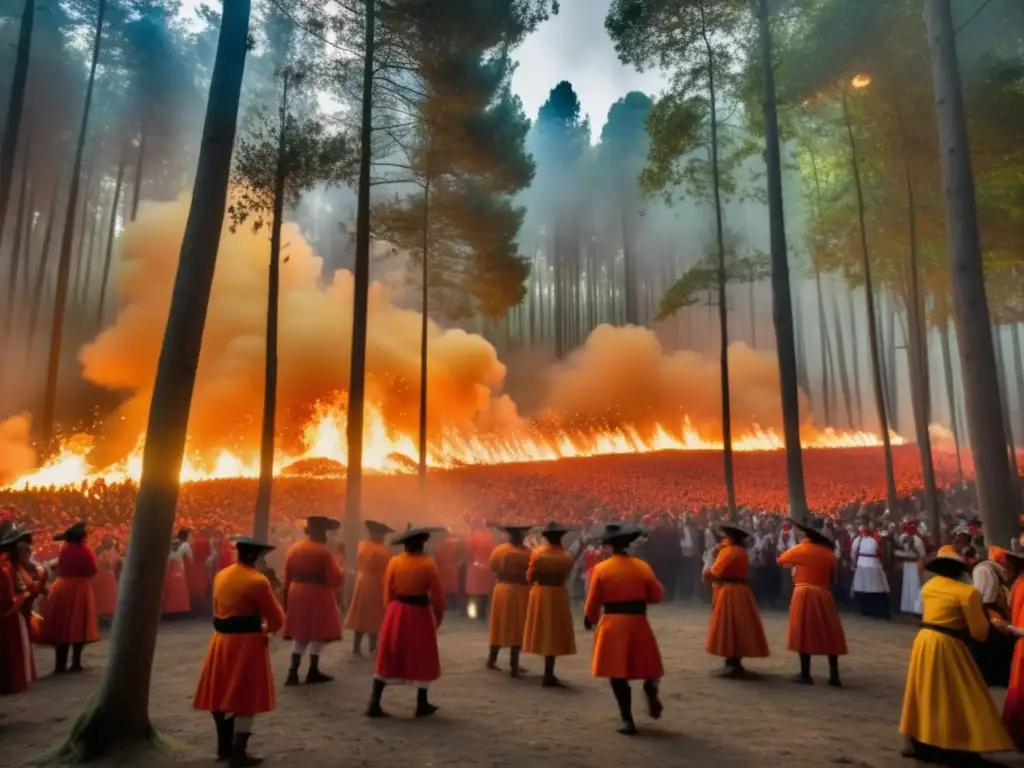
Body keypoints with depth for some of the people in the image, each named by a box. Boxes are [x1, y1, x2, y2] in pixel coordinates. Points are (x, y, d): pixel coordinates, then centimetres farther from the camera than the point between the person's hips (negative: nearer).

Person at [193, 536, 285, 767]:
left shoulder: (221, 576, 7)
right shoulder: (257, 581, -17)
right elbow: (277, 619, -14)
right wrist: (266, 629, 9)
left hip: (221, 641, 8)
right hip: (246, 643, -8)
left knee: (222, 694, 18)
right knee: (246, 699, 2)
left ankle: (224, 747, 31)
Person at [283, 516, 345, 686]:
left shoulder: (293, 549, 5)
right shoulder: (323, 551, -14)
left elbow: (287, 578, 9)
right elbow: (336, 578, -14)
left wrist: (287, 599, 16)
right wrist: (341, 573, 8)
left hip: (296, 594, 6)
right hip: (317, 594, -6)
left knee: (300, 633, 14)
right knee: (317, 633, 6)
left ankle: (293, 672, 10)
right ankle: (313, 672, 11)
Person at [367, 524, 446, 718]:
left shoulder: (394, 562, -1)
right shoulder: (428, 564, -11)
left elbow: (388, 593, 4)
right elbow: (437, 596, -8)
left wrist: (390, 612, 15)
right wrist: (438, 617, 6)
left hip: (396, 613, 3)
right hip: (419, 615, -3)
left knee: (389, 659, 10)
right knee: (422, 660, 12)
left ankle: (374, 704, 9)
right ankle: (422, 705, 20)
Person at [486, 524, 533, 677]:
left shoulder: (497, 550, -3)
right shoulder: (527, 554, -17)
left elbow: (493, 571, 6)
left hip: (501, 591, 5)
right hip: (520, 593, -5)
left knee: (500, 627, 17)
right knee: (516, 629, 4)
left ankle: (492, 659, 27)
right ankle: (514, 665, 10)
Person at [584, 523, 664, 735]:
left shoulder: (601, 569, -6)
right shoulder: (642, 566, -3)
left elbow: (593, 602, -1)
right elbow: (657, 595, 3)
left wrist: (589, 621, 16)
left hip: (612, 624, -1)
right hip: (638, 623, 1)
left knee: (617, 672, 6)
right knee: (646, 664, 22)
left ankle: (627, 720, 5)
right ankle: (651, 689, -4)